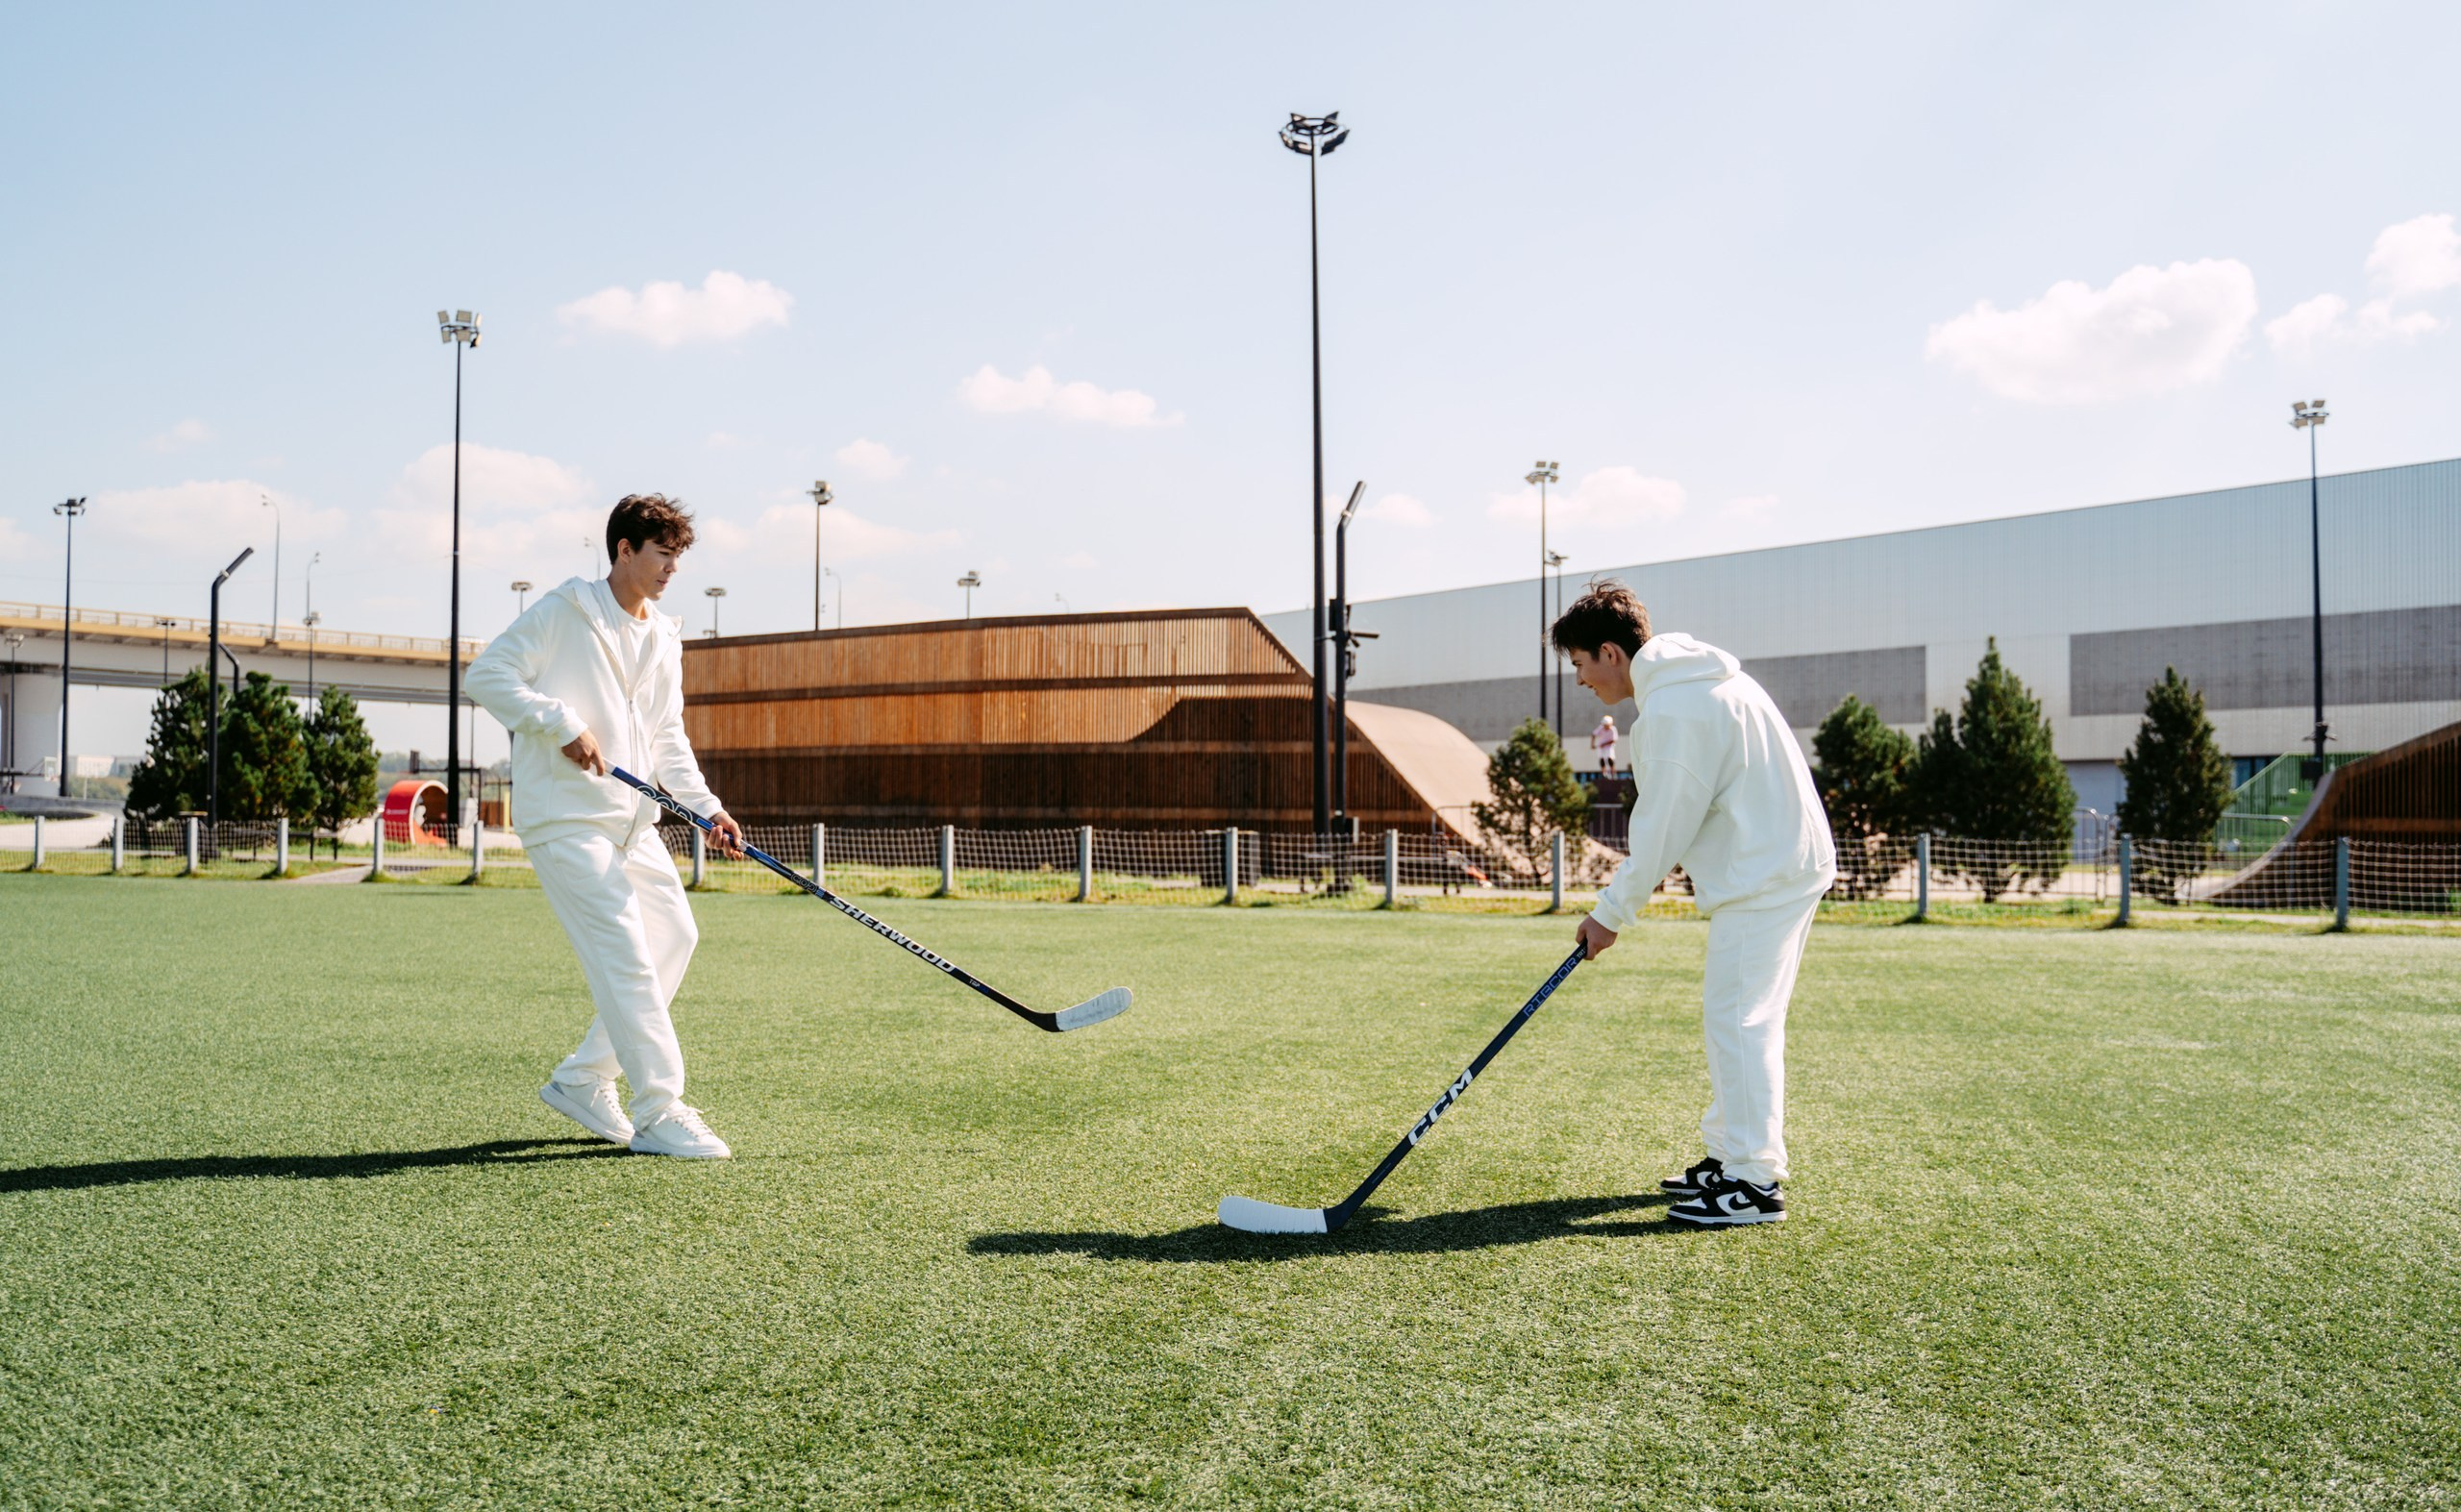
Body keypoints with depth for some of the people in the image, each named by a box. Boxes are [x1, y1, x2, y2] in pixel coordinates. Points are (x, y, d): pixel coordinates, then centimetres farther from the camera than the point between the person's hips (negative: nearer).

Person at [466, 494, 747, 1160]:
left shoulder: (664, 640, 16)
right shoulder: (564, 612, -5)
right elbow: (486, 673, -10)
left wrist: (707, 807, 5)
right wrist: (562, 724, -19)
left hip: (633, 818, 8)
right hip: (566, 816, -8)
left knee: (675, 934, 7)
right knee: (625, 952, -12)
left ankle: (583, 1080, 19)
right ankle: (659, 1112, -6)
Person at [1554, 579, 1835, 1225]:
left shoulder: (1672, 708, -19)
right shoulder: (1694, 681, 14)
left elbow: (1663, 828, -17)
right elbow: (1671, 820, 18)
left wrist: (1612, 912, -8)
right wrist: (1621, 896, 16)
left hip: (1764, 876, -11)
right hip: (1785, 863, 11)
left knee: (1738, 1019, -7)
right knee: (1733, 1018, 16)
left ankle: (1755, 1182, -2)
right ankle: (1730, 1156, 25)